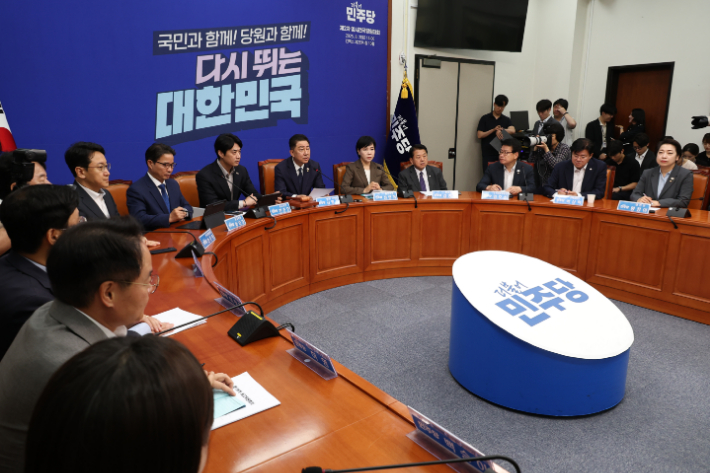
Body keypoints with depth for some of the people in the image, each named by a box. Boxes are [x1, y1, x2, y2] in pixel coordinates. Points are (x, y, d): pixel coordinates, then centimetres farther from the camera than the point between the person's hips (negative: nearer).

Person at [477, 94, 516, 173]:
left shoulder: (507, 120, 12)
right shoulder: (485, 118, 6)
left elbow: (512, 130, -8)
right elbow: (479, 135, -1)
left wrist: (501, 130, -27)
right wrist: (493, 130, -14)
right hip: (488, 155, -2)